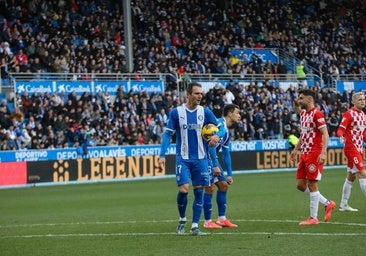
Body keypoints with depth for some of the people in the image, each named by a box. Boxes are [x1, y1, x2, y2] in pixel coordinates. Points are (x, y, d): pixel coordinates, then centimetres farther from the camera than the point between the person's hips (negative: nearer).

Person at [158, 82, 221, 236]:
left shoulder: (205, 112, 3)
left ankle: (195, 226, 8)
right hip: (183, 158, -2)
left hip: (201, 158, 2)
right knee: (183, 189, -13)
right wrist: (162, 155, -6)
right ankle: (182, 219, 12)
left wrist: (216, 136, -13)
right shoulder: (176, 112, -2)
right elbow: (168, 134, 1)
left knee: (199, 191, 1)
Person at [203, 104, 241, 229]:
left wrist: (230, 174, 19)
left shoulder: (227, 131, 16)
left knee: (223, 185, 9)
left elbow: (226, 155, 21)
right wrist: (215, 166, -26)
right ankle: (207, 221, -4)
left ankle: (221, 219, 14)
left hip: (212, 158, 10)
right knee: (210, 187, -11)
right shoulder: (219, 124, -16)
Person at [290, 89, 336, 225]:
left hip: (314, 154, -9)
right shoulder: (303, 114, 15)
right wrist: (296, 149, 23)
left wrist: (323, 152, -27)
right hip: (304, 154, 9)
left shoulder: (316, 114, -13)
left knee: (312, 185, -5)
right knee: (301, 185, 8)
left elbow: (325, 134, -18)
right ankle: (328, 204, 19)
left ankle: (313, 218, 1)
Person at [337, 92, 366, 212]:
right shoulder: (349, 114, -11)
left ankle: (343, 205, 21)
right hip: (351, 148, -9)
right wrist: (341, 136, -37)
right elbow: (341, 129, -17)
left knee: (351, 176, 13)